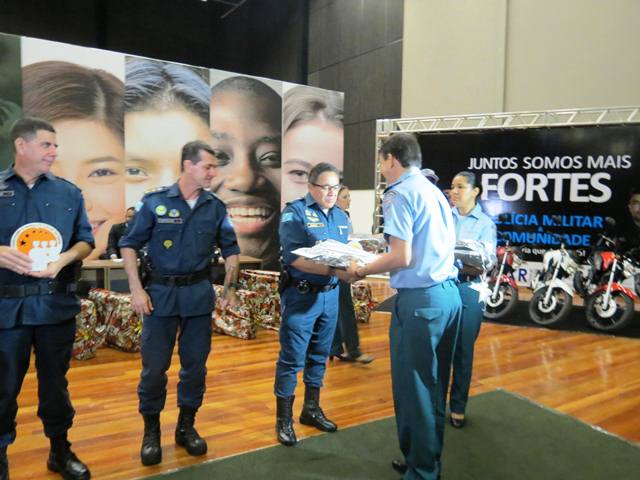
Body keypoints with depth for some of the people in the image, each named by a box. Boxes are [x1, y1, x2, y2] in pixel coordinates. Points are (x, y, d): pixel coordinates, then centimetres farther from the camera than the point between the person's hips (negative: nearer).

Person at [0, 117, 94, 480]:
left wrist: (63, 259, -13)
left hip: (57, 304, 1)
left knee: (55, 382, 13)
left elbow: (86, 241, 6)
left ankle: (61, 450, 29)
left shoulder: (69, 192, 6)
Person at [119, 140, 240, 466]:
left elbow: (230, 249, 12)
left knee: (195, 364, 10)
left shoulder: (216, 207, 2)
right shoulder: (155, 202, -6)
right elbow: (129, 244, -3)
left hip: (199, 293, 3)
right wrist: (136, 288, -9)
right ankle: (151, 431, 23)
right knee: (154, 365, 4)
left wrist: (230, 286, 7)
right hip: (161, 293, -2)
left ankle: (186, 426, 28)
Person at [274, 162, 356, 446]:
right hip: (301, 295, -6)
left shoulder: (341, 216, 10)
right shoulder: (295, 212, -10)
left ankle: (311, 410, 34)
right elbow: (296, 258, -21)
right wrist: (335, 271, -30)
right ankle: (284, 420, 17)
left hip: (330, 295, 6)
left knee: (319, 356, 17)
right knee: (292, 359, 1)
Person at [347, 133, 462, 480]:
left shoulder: (399, 193, -10)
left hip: (419, 299, -9)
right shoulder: (435, 191, 15)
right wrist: (385, 253, 27)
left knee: (412, 389, 4)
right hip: (449, 294, 9)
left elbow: (402, 257, -18)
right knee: (433, 387, 18)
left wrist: (362, 271, -3)